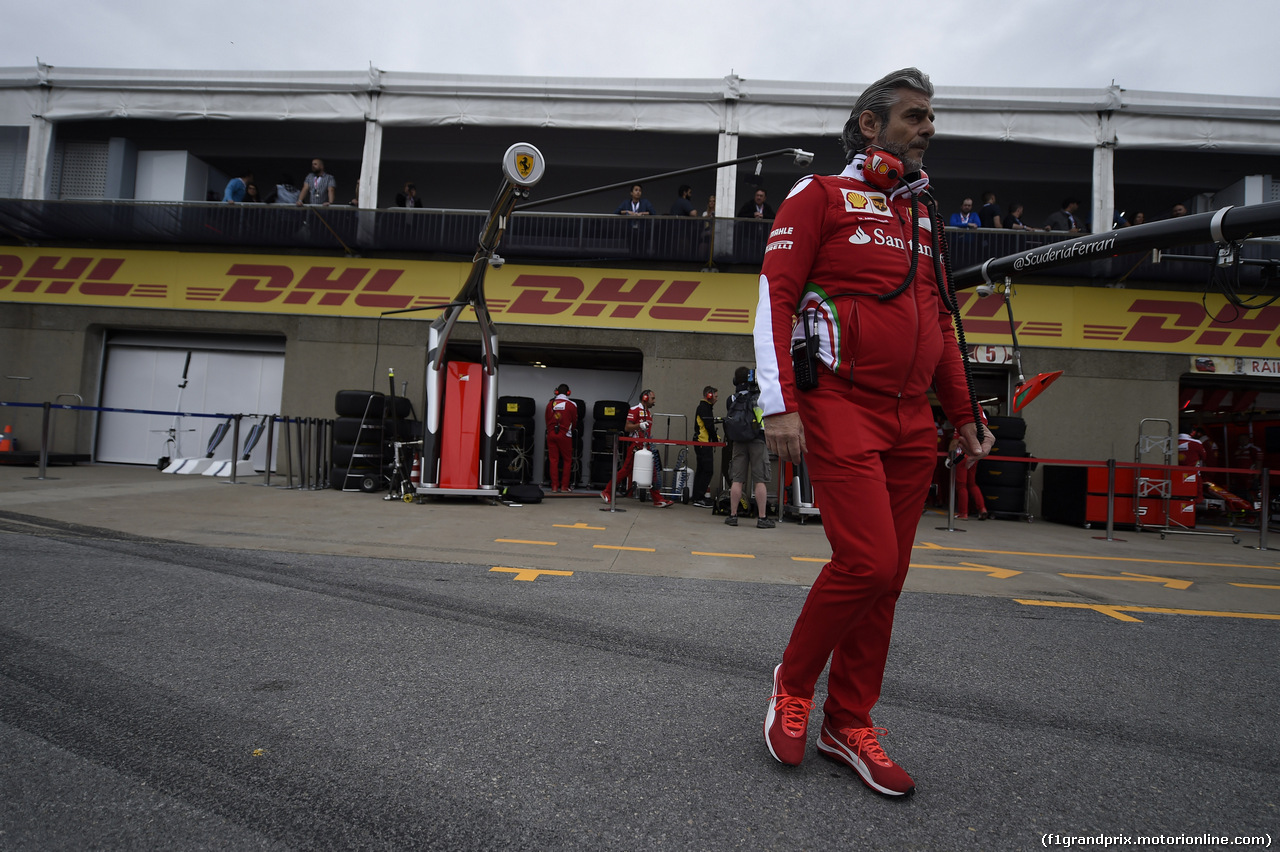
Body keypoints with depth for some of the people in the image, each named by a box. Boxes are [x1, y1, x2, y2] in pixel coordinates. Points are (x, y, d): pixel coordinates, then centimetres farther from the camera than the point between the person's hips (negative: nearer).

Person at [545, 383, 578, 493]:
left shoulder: (550, 404, 5)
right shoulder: (571, 405, -3)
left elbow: (546, 420, 12)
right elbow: (574, 422, 6)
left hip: (551, 434, 3)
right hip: (565, 435, -3)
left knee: (553, 460, 5)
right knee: (567, 460, 7)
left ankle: (555, 486, 5)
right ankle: (565, 486, 6)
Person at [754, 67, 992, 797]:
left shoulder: (923, 217, 24)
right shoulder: (820, 196, 4)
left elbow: (939, 324, 25)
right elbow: (775, 296, -6)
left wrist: (966, 415, 18)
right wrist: (779, 404, -17)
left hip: (912, 422, 7)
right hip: (842, 407, -7)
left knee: (887, 579, 5)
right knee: (867, 561, -16)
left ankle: (849, 724, 19)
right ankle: (793, 685, 11)